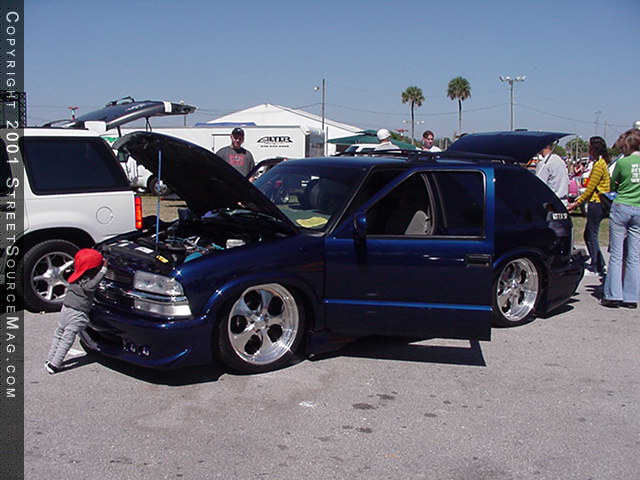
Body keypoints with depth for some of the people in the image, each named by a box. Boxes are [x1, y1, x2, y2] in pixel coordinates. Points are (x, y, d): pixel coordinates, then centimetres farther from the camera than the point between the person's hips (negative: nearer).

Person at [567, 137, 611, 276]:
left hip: (597, 204, -10)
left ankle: (597, 266, 3)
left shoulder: (599, 165, -15)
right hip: (597, 203, 10)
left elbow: (590, 189, -18)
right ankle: (599, 264, 21)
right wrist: (578, 201, 20)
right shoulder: (600, 163, 16)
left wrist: (576, 203, -13)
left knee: (592, 236, -3)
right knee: (588, 235, 15)